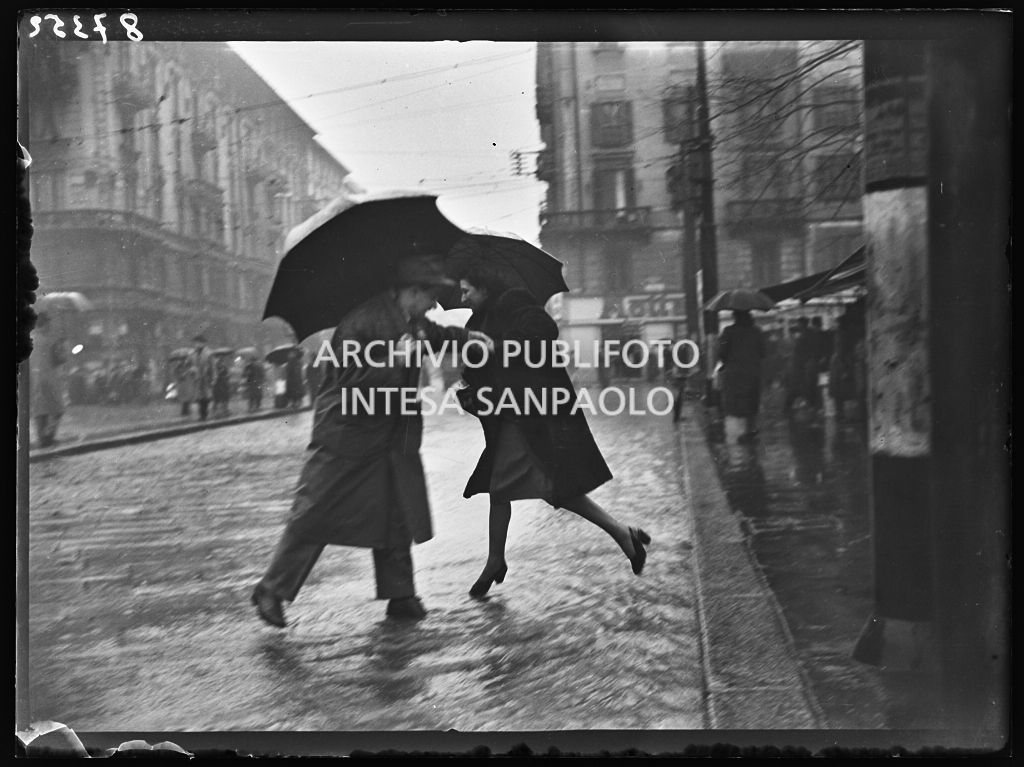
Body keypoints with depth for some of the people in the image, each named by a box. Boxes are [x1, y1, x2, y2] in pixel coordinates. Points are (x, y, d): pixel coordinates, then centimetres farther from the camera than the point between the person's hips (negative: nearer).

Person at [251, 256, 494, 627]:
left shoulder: (414, 322, 7)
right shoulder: (362, 322, -20)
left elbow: (435, 335, 31)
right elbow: (349, 380, -24)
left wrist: (467, 335, 17)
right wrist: (395, 360, -24)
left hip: (392, 440, 8)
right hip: (347, 435, -8)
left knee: (397, 517, 9)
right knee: (314, 514, -2)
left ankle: (399, 595, 19)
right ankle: (272, 590, 10)